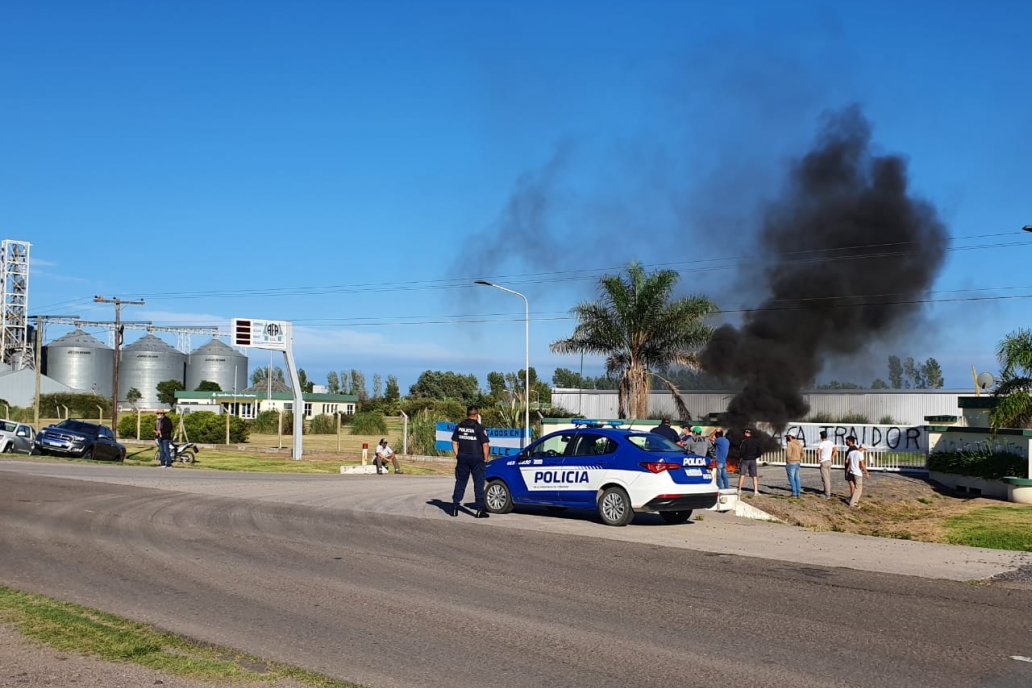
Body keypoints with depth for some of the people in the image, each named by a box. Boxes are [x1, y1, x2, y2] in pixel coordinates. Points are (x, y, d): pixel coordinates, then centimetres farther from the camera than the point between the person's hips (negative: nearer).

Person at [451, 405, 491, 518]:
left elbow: (454, 442, 8)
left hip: (462, 458, 4)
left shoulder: (459, 427, 5)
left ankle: (455, 508, 11)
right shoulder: (479, 428, -10)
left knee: (460, 482, 12)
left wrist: (458, 456, 13)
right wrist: (485, 459, -3)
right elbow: (485, 445, -13)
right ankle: (480, 509, 0)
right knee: (478, 483, 2)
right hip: (477, 458, -4)